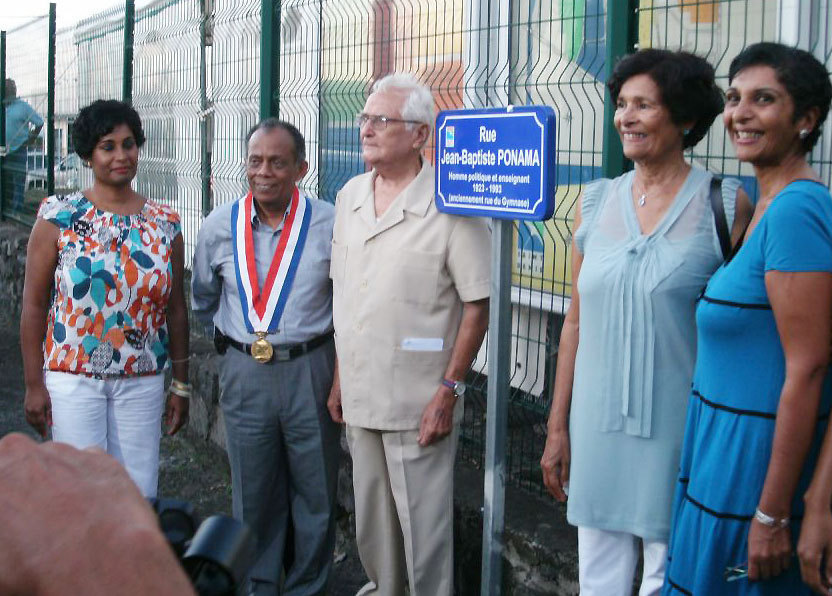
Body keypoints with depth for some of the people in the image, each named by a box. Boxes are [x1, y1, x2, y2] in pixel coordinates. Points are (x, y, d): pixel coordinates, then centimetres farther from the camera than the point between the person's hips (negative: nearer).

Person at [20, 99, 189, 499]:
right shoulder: (59, 216, -2)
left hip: (142, 381, 2)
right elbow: (34, 305, -1)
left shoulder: (164, 223, 5)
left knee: (139, 496, 6)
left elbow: (175, 307, 9)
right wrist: (34, 384, -3)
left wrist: (181, 383, 9)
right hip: (73, 378, -2)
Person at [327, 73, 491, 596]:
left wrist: (449, 390, -15)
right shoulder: (349, 197, 8)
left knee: (423, 524, 3)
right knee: (370, 519, 19)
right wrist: (340, 378, 14)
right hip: (359, 396, 7)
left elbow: (477, 306, -13)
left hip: (417, 404, -6)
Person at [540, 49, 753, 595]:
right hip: (597, 425, 4)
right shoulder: (597, 202, 7)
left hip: (677, 428, -4)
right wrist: (558, 426, 10)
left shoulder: (724, 202, -6)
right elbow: (577, 321, 10)